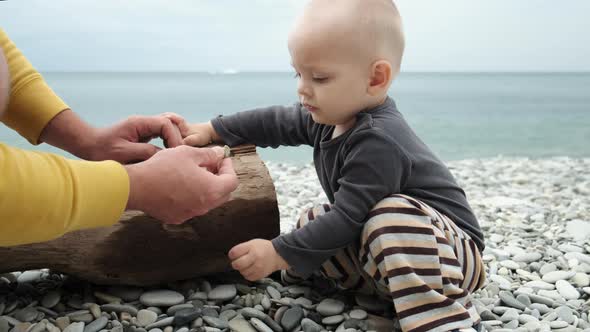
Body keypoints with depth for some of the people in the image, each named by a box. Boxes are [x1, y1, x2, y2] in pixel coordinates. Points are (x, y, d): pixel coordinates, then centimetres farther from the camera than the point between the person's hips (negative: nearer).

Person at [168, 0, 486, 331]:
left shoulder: (378, 142, -30)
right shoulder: (332, 115, 0)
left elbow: (348, 219, -31)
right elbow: (277, 122, 11)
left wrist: (278, 254, -27)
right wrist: (209, 130, 13)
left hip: (449, 249, -9)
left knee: (394, 218, -40)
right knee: (310, 223, 6)